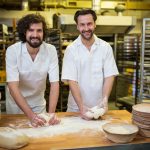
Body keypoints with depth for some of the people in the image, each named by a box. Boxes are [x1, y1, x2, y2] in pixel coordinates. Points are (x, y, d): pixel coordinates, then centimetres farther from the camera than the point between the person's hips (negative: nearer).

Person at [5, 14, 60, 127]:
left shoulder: (51, 50, -19)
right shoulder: (12, 51, -24)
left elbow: (54, 83, -20)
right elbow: (13, 87, -29)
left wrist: (51, 113, -33)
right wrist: (31, 115, -39)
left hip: (38, 103, 2)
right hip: (16, 103, -1)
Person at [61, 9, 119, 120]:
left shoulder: (105, 47, -4)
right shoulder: (71, 49, -9)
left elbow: (109, 76, -5)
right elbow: (71, 80, -13)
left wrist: (105, 100, -18)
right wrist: (81, 106, -22)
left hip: (99, 106, 2)